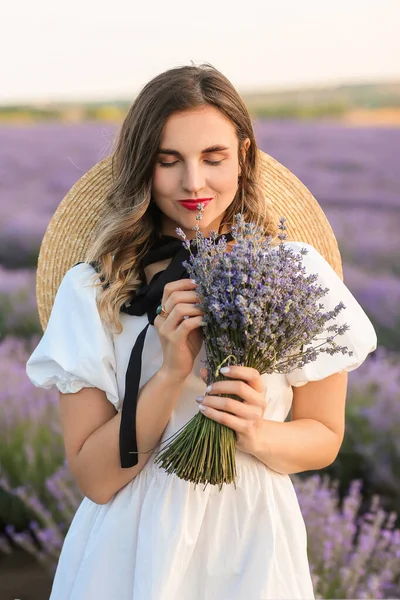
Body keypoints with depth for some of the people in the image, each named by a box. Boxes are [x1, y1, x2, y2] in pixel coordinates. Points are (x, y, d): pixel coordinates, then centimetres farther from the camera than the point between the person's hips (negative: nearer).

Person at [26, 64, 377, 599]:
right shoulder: (90, 289, -11)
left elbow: (325, 437, 0)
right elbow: (94, 478, -12)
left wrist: (257, 435, -20)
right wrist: (171, 372, -24)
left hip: (251, 541, 1)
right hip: (132, 548, 0)